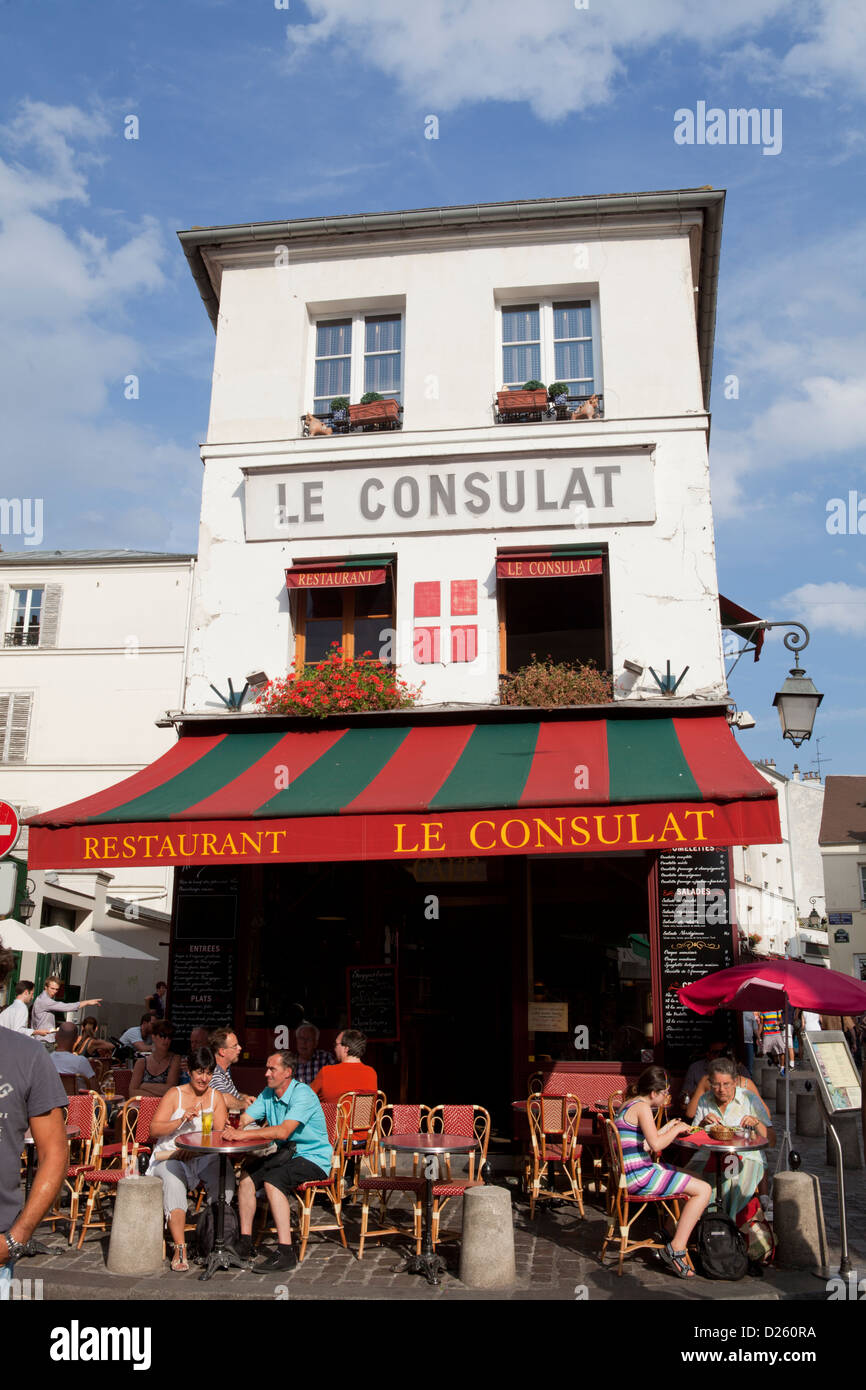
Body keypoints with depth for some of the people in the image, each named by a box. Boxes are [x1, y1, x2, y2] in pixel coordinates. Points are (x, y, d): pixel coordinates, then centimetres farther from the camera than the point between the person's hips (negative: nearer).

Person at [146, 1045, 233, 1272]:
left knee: (225, 1173, -31)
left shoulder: (216, 1096, 10)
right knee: (173, 1179, -36)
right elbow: (154, 1129, -5)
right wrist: (182, 1120, -21)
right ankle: (180, 1248, -36)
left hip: (204, 1157, 2)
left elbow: (220, 1134, 1)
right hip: (169, 1157, -2)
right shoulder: (174, 1094, 4)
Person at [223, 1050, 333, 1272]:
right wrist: (235, 1130, -21)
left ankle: (285, 1252, -28)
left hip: (314, 1158, -8)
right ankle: (245, 1243, -2)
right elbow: (244, 1119, 3)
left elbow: (283, 1131, -31)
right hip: (286, 1154, 8)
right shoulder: (268, 1094, 8)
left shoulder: (302, 1094, -20)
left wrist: (244, 1134, -33)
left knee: (272, 1181, -29)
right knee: (247, 1176, -10)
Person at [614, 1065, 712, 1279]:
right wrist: (677, 1129, -8)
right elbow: (656, 1145, -23)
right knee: (704, 1189, -10)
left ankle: (681, 1235, 24)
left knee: (694, 1178, 26)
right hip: (639, 1176, -11)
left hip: (633, 1173, 11)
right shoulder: (642, 1107, -15)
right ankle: (676, 1249, -9)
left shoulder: (629, 1104, 15)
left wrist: (667, 1129, 18)